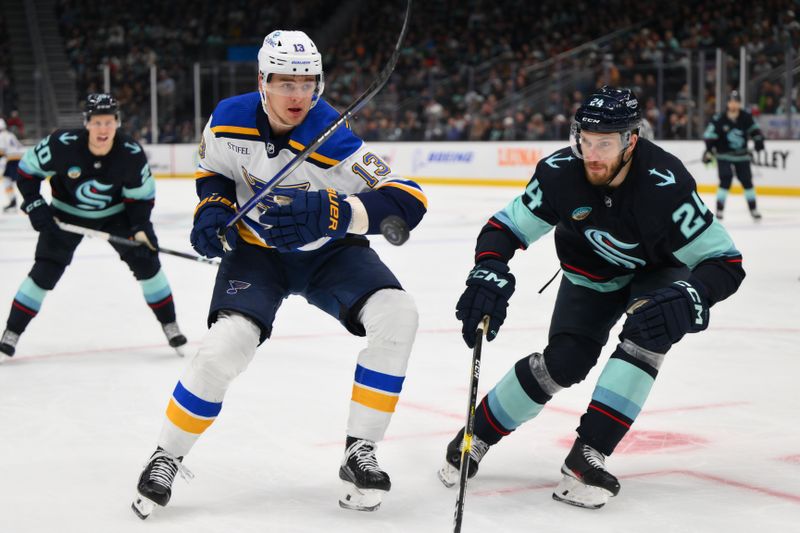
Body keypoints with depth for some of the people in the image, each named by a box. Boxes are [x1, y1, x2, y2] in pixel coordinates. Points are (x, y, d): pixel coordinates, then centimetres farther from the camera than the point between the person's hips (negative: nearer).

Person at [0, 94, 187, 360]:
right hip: (67, 214, -1)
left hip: (115, 212, 1)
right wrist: (35, 205, -19)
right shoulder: (62, 145, -30)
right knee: (45, 270, -7)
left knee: (146, 260, -8)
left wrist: (141, 227, -21)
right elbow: (28, 168, -14)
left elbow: (142, 194, -9)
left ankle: (170, 325, 7)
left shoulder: (132, 153, -24)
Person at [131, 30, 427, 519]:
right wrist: (213, 208, -14)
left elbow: (409, 201, -34)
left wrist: (332, 212, -46)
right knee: (227, 345, -23)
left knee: (396, 314, -25)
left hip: (328, 253, 0)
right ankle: (167, 458, 1)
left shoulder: (334, 138, -27)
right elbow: (214, 171, 8)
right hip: (256, 252, 1)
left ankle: (360, 451, -12)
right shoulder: (229, 120, -16)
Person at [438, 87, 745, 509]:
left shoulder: (665, 184, -36)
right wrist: (489, 272, -39)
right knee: (565, 362, -14)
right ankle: (477, 435, 9)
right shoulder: (560, 173, -28)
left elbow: (725, 262, -31)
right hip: (591, 275, 1)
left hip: (656, 272, -1)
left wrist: (689, 297, -51)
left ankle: (587, 456, -25)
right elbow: (505, 226, -18)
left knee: (650, 329, -30)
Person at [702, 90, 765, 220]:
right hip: (724, 156, -4)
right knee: (725, 181, -17)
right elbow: (710, 135, -13)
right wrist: (709, 151, -20)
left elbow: (754, 129, 9)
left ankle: (753, 209, 22)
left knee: (747, 181, 8)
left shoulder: (746, 117, -5)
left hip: (741, 156, 4)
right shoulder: (719, 119, -15)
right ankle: (719, 209, -9)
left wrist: (758, 139, -6)